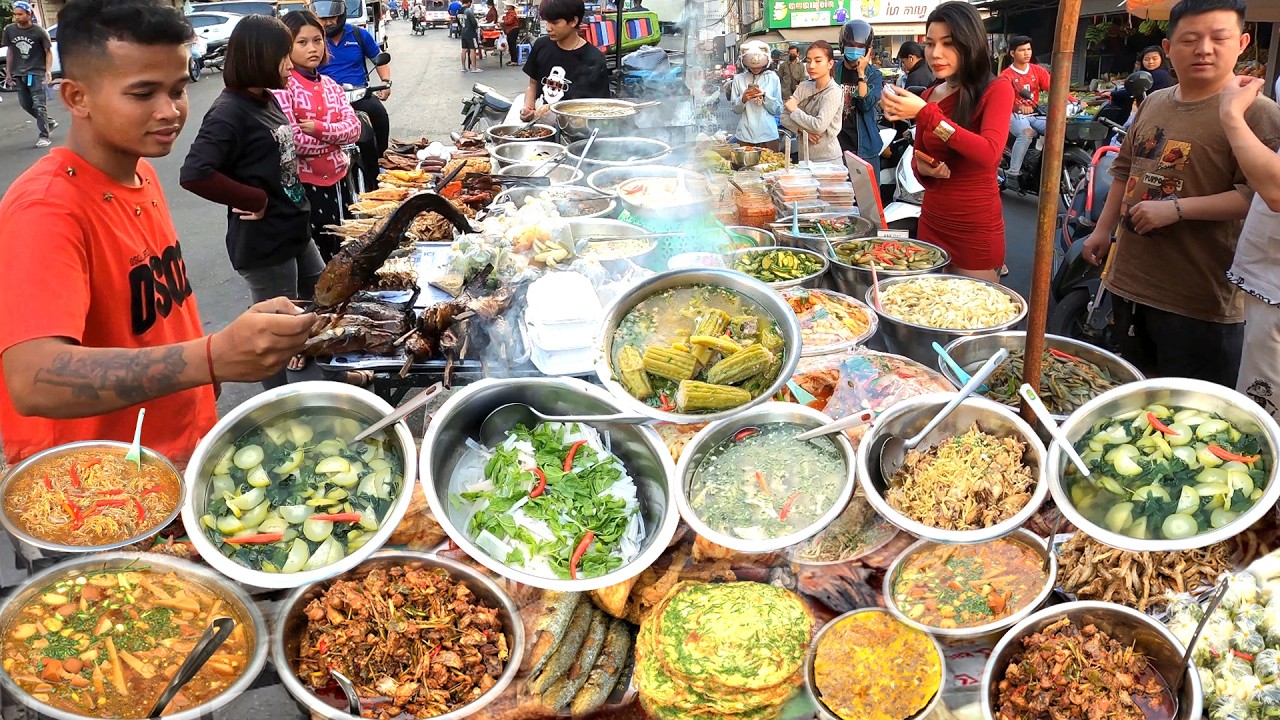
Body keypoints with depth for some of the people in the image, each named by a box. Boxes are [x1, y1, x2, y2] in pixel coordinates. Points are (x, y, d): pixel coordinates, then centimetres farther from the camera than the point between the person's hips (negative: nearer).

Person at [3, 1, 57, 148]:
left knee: (39, 105, -8)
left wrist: (48, 70, -16)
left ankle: (44, 136, -2)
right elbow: (9, 51, 9)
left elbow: (48, 52, -4)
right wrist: (8, 72, 10)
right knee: (25, 104, 11)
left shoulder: (39, 32, -12)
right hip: (19, 74, 5)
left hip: (37, 73, -5)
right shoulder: (9, 30, -1)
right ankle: (48, 122, 31)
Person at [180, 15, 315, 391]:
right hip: (264, 242, -9)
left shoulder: (268, 101, 6)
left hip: (297, 231, 9)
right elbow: (194, 174, -29)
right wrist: (255, 200, -21)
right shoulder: (230, 111, -20)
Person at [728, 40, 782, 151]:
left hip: (768, 135, 0)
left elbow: (778, 110, 1)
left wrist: (764, 96, -13)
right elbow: (735, 109, 5)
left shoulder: (773, 78, 2)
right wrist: (743, 99, -13)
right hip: (745, 135, 0)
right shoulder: (738, 79, 4)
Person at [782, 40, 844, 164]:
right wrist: (803, 130, -17)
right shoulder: (804, 87, 3)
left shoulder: (834, 92, -13)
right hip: (804, 156, 5)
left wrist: (794, 109, -12)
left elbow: (819, 126, -23)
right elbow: (784, 117, 0)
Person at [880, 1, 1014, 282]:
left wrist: (925, 113, -29)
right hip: (931, 221, 5)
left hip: (977, 228, -5)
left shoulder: (996, 92, -9)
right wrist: (923, 168, -6)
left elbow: (989, 153, -26)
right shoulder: (927, 97, 5)